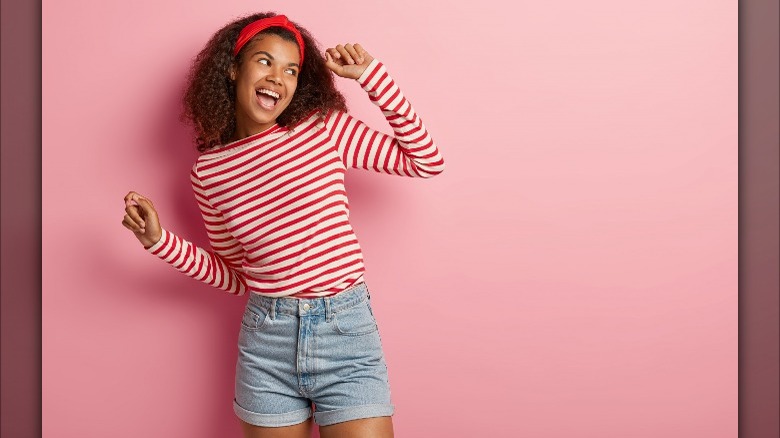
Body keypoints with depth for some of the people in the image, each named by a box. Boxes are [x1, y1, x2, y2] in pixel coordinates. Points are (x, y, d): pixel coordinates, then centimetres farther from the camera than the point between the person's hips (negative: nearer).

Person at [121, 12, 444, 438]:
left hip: (347, 332, -1)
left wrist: (370, 74, -6)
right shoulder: (208, 171, 4)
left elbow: (426, 161, -3)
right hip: (266, 341, 2)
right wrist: (160, 241, 0)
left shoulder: (325, 127, -1)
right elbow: (235, 277, 11)